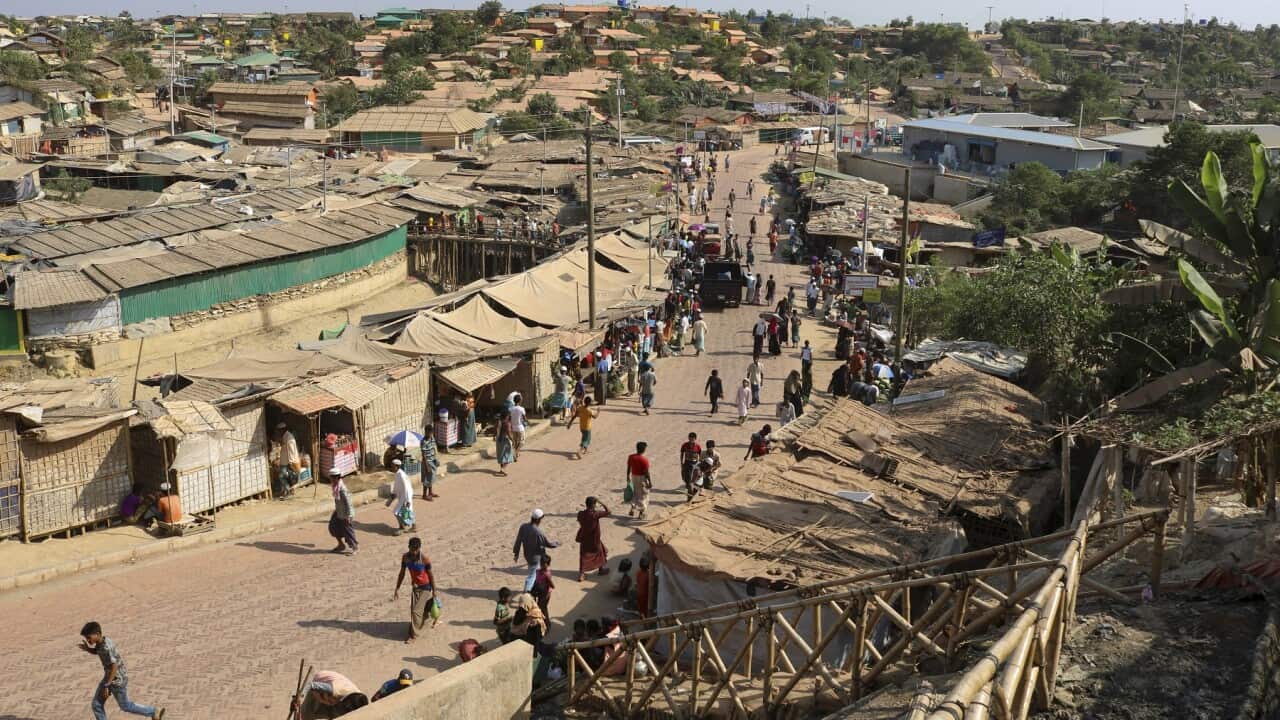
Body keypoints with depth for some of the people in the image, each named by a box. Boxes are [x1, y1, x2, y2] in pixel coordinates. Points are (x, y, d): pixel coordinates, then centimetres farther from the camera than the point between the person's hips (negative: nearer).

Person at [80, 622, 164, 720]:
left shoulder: (106, 648, -30)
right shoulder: (102, 642, -3)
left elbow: (114, 667, -30)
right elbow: (97, 651, 22)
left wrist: (106, 686, -27)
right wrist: (88, 649, 2)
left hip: (117, 680, -9)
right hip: (109, 677, 9)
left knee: (125, 706, 10)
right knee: (97, 704, 10)